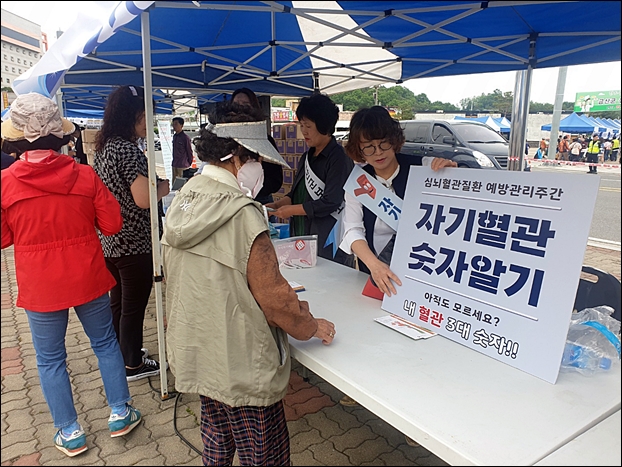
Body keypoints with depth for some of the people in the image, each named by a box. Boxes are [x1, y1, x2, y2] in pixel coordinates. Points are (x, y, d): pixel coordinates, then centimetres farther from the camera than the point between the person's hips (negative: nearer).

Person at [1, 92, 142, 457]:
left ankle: (70, 433, 27)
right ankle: (121, 413, 29)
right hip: (88, 278, 1)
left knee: (50, 359, 15)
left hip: (39, 286, 0)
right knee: (105, 343, 18)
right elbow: (112, 224, -6)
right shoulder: (84, 175, -11)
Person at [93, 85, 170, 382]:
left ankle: (121, 354, 37)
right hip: (134, 243, -9)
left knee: (117, 301, 20)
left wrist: (152, 182, 17)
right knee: (133, 307, 6)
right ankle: (133, 365, 21)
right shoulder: (128, 149, -19)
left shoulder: (103, 148, 9)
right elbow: (143, 199, -26)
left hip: (109, 241, 9)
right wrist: (164, 186, -7)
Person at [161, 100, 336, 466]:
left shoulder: (184, 198, 0)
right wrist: (312, 327, -5)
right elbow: (274, 297, -21)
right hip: (242, 368, -8)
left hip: (197, 352, 9)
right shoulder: (242, 214, -25)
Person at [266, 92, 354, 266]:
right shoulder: (307, 157, 15)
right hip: (302, 237, 8)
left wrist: (292, 210, -12)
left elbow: (331, 202, -16)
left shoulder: (339, 158, -11)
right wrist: (277, 205, 2)